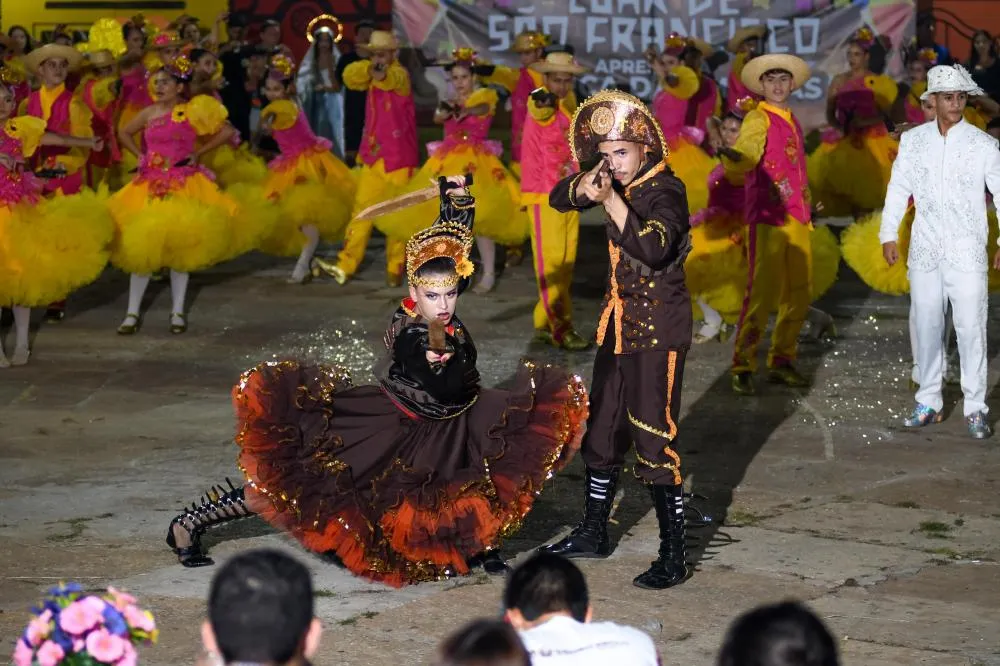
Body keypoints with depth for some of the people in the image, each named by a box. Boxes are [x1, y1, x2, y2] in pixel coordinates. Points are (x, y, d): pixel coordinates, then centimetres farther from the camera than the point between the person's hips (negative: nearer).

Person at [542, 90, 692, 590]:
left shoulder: (664, 191, -20)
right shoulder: (618, 183, 3)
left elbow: (653, 249, -36)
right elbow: (559, 198, 8)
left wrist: (611, 200, -39)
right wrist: (589, 184, -12)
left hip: (658, 328, -9)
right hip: (620, 322, 9)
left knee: (653, 439, -9)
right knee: (602, 430, 18)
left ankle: (674, 556, -3)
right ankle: (593, 533, 33)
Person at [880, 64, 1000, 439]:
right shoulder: (913, 141, 6)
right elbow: (898, 189, 11)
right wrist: (889, 235, 7)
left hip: (968, 253, -3)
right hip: (925, 252, 3)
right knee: (925, 327, 8)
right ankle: (928, 403, 18)